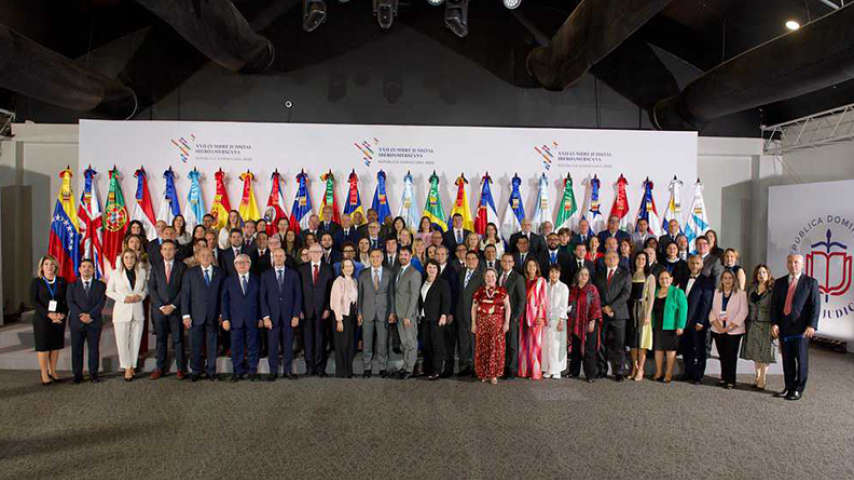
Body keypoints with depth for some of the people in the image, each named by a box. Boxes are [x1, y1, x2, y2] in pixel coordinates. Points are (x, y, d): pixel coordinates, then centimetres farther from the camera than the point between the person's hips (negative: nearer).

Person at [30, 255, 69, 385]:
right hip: (42, 319, -2)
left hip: (59, 319, 2)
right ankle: (44, 374, 9)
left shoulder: (62, 281, 7)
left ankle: (53, 371, 17)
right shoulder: (36, 282, 1)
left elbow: (67, 300, 6)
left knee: (56, 345, 6)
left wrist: (63, 314, -11)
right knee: (43, 346, 0)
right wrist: (48, 314, -17)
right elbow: (33, 301, -7)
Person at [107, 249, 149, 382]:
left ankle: (132, 366, 21)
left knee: (135, 340, 7)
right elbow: (109, 291, 3)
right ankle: (127, 367, 14)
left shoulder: (142, 272, 5)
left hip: (137, 311, 2)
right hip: (122, 311, -2)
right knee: (122, 341, 0)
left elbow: (146, 289, 14)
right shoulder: (116, 273, -1)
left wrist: (141, 295, -7)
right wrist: (123, 298, -11)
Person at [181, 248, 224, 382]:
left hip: (214, 316, 0)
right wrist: (185, 314, -6)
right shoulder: (190, 273, 5)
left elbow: (222, 294, 5)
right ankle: (196, 371, 19)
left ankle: (211, 371, 18)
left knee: (212, 345, 7)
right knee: (195, 345, 5)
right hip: (196, 315, 0)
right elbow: (185, 294, 1)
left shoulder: (219, 273, 6)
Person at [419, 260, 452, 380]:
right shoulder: (423, 283, 14)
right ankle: (427, 369, 18)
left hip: (436, 318, -6)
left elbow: (446, 301, -10)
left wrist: (444, 315, -18)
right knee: (426, 344, 8)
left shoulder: (443, 283, -4)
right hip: (424, 318, 6)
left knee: (436, 344, -3)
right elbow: (420, 300, 16)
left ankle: (436, 371, 1)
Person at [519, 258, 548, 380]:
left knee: (535, 343, -3)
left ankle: (536, 371, 3)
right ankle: (524, 370, 12)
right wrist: (520, 314, 4)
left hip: (536, 315, -4)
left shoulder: (541, 281, 1)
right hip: (524, 315, 4)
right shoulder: (524, 281, 13)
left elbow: (543, 299, -4)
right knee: (524, 343, 5)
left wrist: (541, 316, -12)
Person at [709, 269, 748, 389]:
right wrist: (718, 325, -9)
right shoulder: (716, 293, 8)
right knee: (722, 355, 8)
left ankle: (730, 381, 4)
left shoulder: (741, 294, -1)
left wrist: (730, 327, -13)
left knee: (731, 356, -3)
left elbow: (743, 312, -7)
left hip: (734, 331, -3)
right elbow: (712, 310, 5)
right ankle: (723, 378, 19)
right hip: (718, 330, 3)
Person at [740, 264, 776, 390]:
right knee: (755, 352, 11)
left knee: (764, 353, 0)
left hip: (766, 326, -5)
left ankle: (762, 380, 7)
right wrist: (745, 324, 9)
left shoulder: (772, 290, -7)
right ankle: (758, 377, 22)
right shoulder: (752, 289, 10)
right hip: (752, 325, 5)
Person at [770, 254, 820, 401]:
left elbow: (815, 305, -4)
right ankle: (788, 388, 19)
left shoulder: (811, 282, 2)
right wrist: (774, 323, -2)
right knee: (787, 360, 9)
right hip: (784, 328, 3)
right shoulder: (779, 282, 11)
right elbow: (774, 305, 9)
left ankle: (798, 390, 13)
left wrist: (811, 325, -13)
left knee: (801, 360, 3)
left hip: (801, 328, -3)